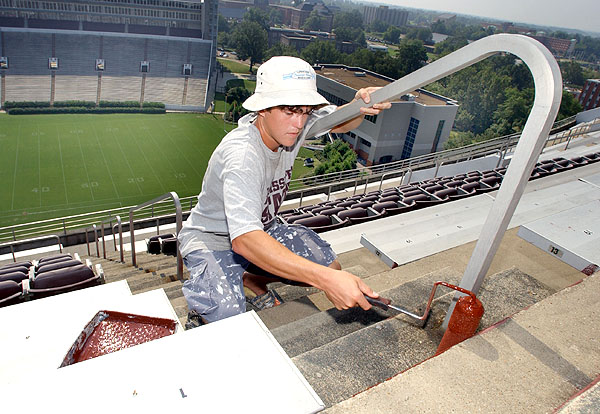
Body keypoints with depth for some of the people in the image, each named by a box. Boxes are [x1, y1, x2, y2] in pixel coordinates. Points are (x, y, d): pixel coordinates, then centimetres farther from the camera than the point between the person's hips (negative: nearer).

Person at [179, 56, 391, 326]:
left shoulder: (288, 124, -13)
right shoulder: (242, 155, -36)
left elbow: (340, 121, 3)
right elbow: (244, 239, -47)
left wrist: (360, 106, -25)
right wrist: (326, 280, -55)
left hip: (262, 230, 8)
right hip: (212, 242, -7)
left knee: (331, 269, -3)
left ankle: (251, 279, 16)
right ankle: (203, 310, 9)